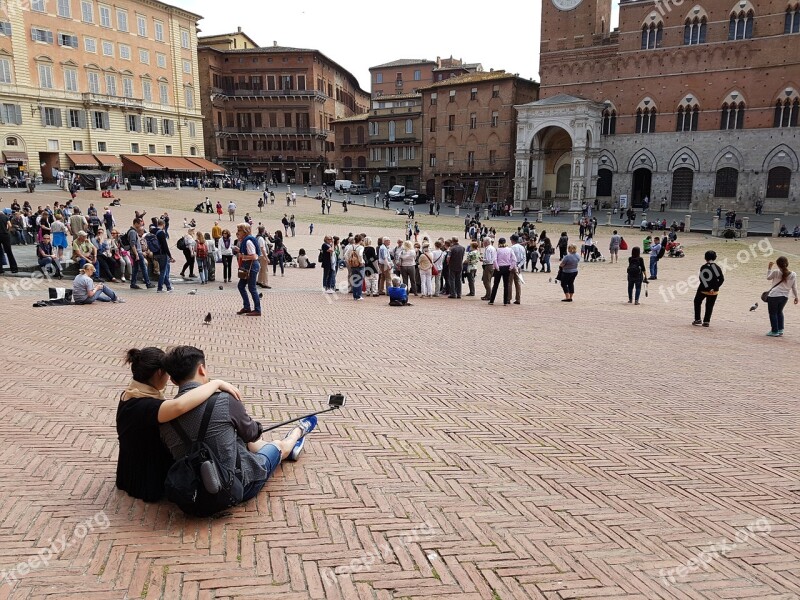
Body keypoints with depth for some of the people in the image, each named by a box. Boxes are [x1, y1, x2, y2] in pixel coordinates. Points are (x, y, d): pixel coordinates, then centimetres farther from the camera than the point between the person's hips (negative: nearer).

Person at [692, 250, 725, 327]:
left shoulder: (703, 267, -11)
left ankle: (697, 319, 15)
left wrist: (708, 289, -12)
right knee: (709, 306, 11)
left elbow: (702, 279, -16)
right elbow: (722, 279, -3)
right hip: (714, 291, 3)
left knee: (697, 302, 17)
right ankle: (706, 321, 9)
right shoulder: (717, 267, -1)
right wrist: (715, 287, -2)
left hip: (703, 290, -3)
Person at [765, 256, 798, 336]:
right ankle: (780, 330, 26)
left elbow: (768, 278, 8)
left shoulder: (776, 272, -11)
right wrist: (796, 297, 16)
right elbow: (794, 287, 5)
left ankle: (774, 331, 9)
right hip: (785, 297, 5)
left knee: (773, 313, 7)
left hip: (774, 296, -5)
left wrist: (769, 268, 15)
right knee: (779, 312, 24)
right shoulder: (793, 274, -1)